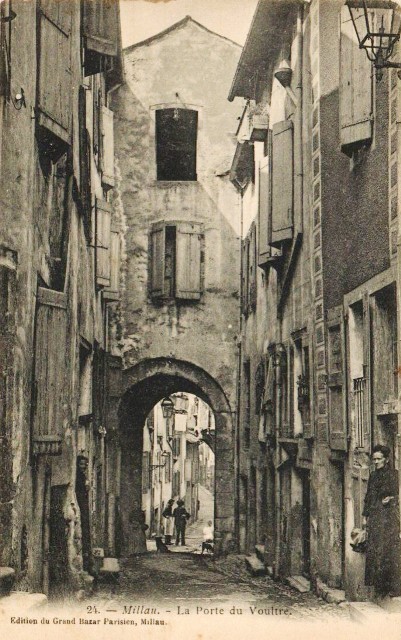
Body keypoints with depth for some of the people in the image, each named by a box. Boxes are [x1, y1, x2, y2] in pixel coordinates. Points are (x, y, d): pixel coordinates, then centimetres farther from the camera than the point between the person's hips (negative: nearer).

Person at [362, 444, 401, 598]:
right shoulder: (373, 475, 16)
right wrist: (365, 515, 15)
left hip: (389, 516, -6)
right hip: (375, 517, 6)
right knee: (374, 550, 2)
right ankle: (380, 587, 8)